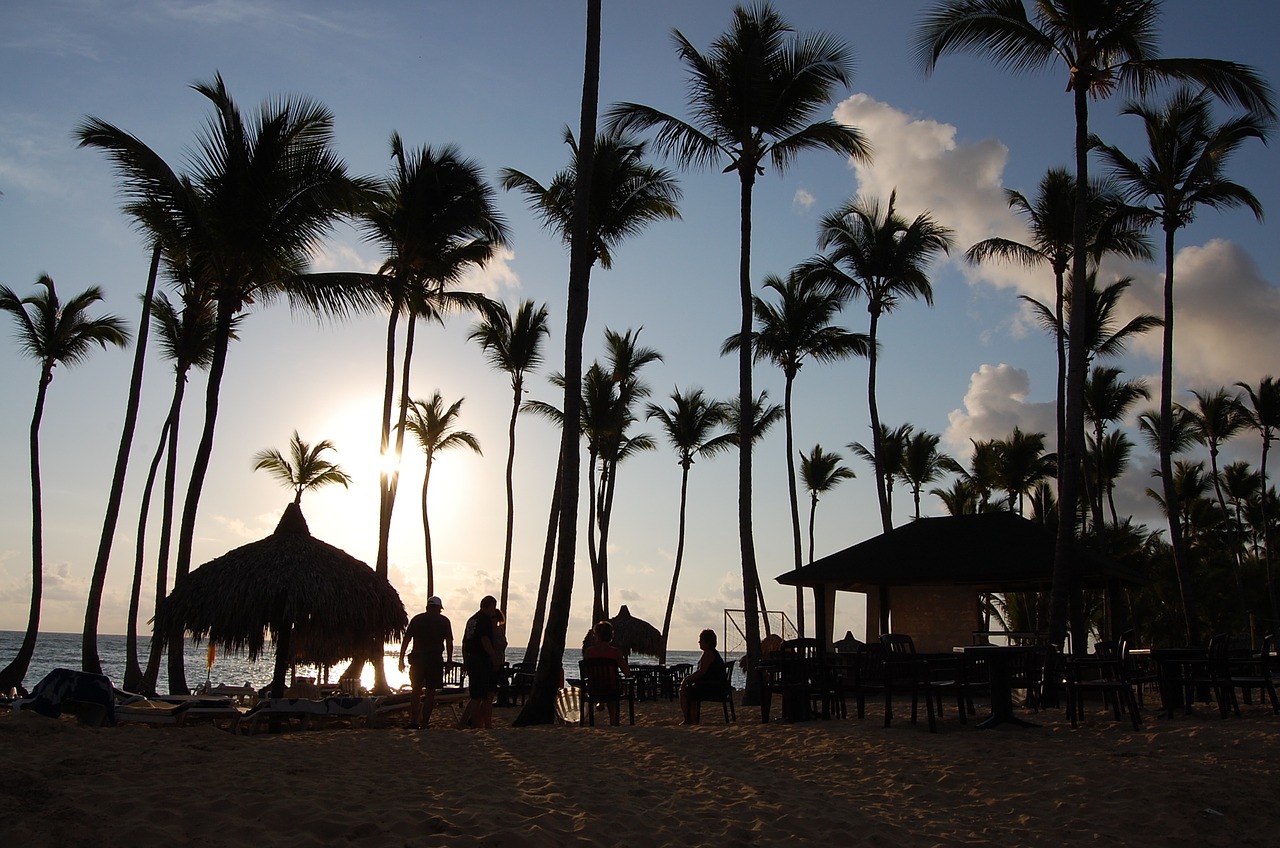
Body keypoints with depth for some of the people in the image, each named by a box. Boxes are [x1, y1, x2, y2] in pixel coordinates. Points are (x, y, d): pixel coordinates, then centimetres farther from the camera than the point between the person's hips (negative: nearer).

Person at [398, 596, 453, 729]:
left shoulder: (416, 619, 9)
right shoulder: (444, 621, 5)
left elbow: (406, 640, 6)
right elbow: (449, 643, -1)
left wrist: (401, 660, 8)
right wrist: (449, 661, 2)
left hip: (417, 658, 2)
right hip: (435, 659, -2)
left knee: (416, 690, 11)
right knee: (431, 691, 4)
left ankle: (414, 722, 5)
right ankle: (425, 723, 3)